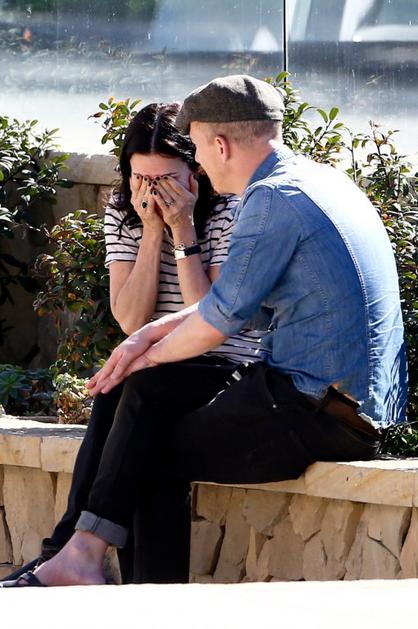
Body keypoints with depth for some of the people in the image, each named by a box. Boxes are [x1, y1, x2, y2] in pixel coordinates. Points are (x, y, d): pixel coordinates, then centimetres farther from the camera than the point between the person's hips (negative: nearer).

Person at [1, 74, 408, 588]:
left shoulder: (272, 199, -14)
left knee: (154, 453, 5)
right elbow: (247, 302, 20)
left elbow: (222, 316, -13)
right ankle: (83, 554, 4)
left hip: (316, 416, -9)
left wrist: (153, 352, 6)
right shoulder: (324, 181, 16)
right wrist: (154, 334, 12)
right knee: (149, 387, 9)